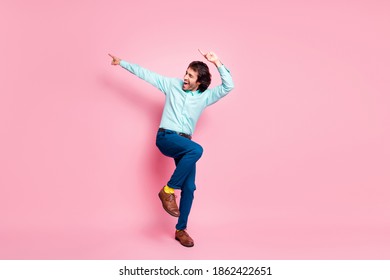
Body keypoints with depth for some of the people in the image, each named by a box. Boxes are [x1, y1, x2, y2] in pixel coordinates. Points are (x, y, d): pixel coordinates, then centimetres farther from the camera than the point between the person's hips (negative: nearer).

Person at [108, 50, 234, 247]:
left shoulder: (205, 96, 7)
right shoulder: (172, 85, 5)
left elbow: (228, 86, -4)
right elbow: (146, 74, 9)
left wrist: (217, 63, -11)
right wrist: (122, 63, 13)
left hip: (184, 143, 4)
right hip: (166, 137, -3)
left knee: (189, 187, -4)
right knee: (197, 149, -34)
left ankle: (181, 230, 11)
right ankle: (168, 190, -21)